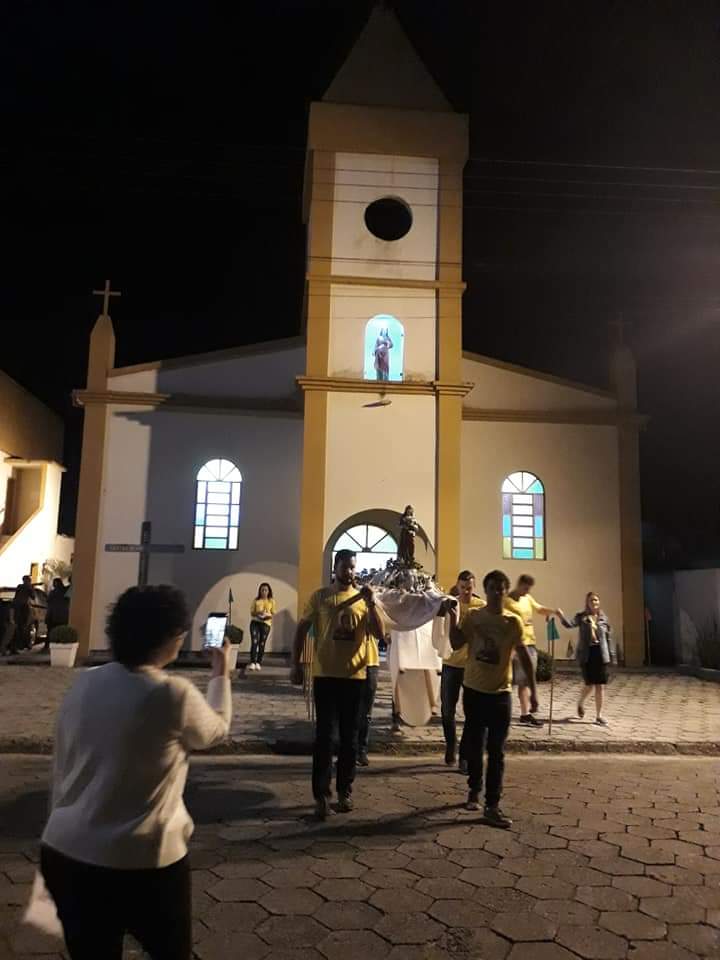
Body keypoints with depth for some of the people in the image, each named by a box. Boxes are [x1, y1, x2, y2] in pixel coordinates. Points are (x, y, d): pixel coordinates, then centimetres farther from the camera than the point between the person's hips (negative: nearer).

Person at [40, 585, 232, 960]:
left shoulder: (83, 684, -2)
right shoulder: (173, 694, -18)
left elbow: (60, 768, 7)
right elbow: (216, 730, 3)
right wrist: (221, 673, 16)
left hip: (65, 853, 5)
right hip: (142, 862, -5)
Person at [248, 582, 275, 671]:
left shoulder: (272, 601, 8)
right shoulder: (256, 600, 8)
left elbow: (273, 614, 8)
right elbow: (251, 612, 8)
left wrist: (268, 616, -13)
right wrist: (257, 613, -12)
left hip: (266, 624, 1)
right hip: (255, 622, 0)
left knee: (262, 644, 2)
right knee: (254, 642, -12)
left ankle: (258, 663, 9)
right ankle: (252, 663, -14)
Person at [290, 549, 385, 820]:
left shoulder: (364, 599, 4)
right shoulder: (320, 597, 0)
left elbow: (380, 634, -2)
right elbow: (302, 629, 5)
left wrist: (371, 603, -14)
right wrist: (296, 664, 1)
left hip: (354, 676, 2)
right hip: (325, 675, -2)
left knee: (349, 736, 11)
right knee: (324, 736, 1)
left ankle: (345, 790, 23)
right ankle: (321, 794, 6)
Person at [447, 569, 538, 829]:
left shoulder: (513, 621, -3)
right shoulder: (472, 617, -1)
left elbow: (524, 656, 0)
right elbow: (456, 644, -7)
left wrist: (533, 690, -2)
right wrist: (453, 617, -15)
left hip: (500, 693, -1)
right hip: (474, 690, 1)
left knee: (496, 751, -1)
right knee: (474, 746, 13)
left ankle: (492, 806, 3)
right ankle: (474, 790, 33)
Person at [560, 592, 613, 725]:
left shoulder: (604, 618, 6)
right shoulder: (581, 617, -1)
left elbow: (608, 638, 11)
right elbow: (569, 624, -18)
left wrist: (610, 655, 9)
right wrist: (561, 616, -38)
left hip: (600, 653, 2)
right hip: (586, 654, -2)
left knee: (600, 686, 2)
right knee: (590, 684, -1)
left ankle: (599, 716, 13)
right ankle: (580, 703, 31)